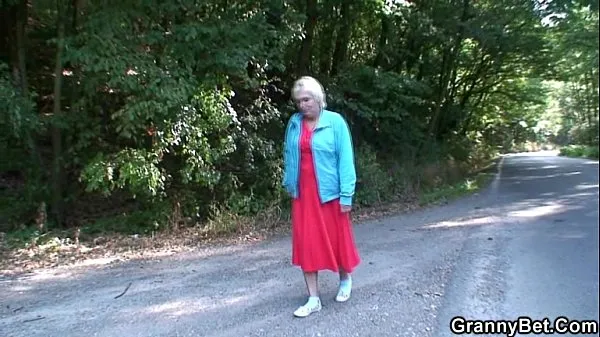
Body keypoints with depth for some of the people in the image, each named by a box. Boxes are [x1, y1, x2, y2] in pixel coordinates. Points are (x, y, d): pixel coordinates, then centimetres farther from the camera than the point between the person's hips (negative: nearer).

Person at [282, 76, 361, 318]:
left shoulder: (335, 122, -10)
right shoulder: (294, 123, 2)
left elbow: (345, 160, -11)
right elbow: (289, 156, 10)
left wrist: (346, 195, -13)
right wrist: (289, 185, 10)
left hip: (329, 192, -3)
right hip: (303, 194, 4)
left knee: (337, 239, 12)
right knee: (306, 243, 5)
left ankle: (345, 280, 40)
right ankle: (313, 299, 17)